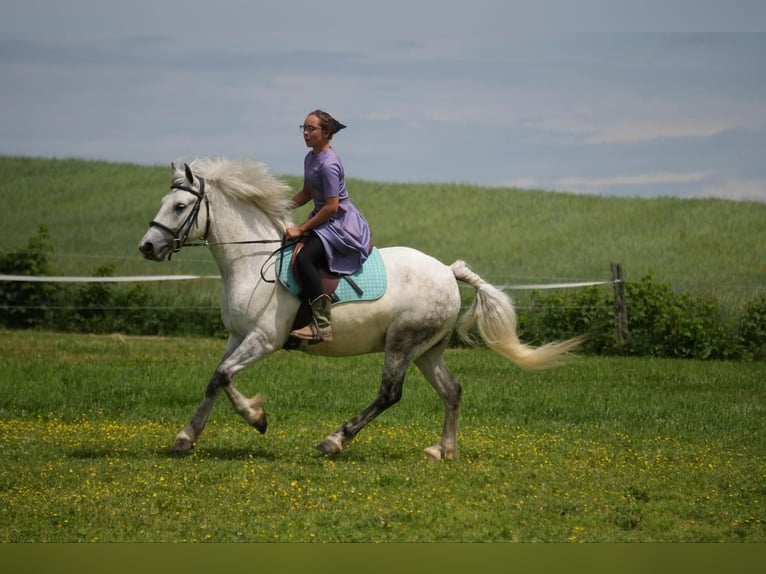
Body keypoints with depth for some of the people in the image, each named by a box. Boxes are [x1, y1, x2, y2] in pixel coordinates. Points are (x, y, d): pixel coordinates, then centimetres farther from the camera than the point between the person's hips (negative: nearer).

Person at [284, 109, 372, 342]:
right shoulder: (310, 158, 10)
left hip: (342, 223, -11)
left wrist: (301, 229, -20)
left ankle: (322, 325, -32)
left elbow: (332, 206, -22)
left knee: (304, 257, -29)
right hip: (324, 221, 11)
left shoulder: (328, 164, -20)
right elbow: (307, 193, 23)